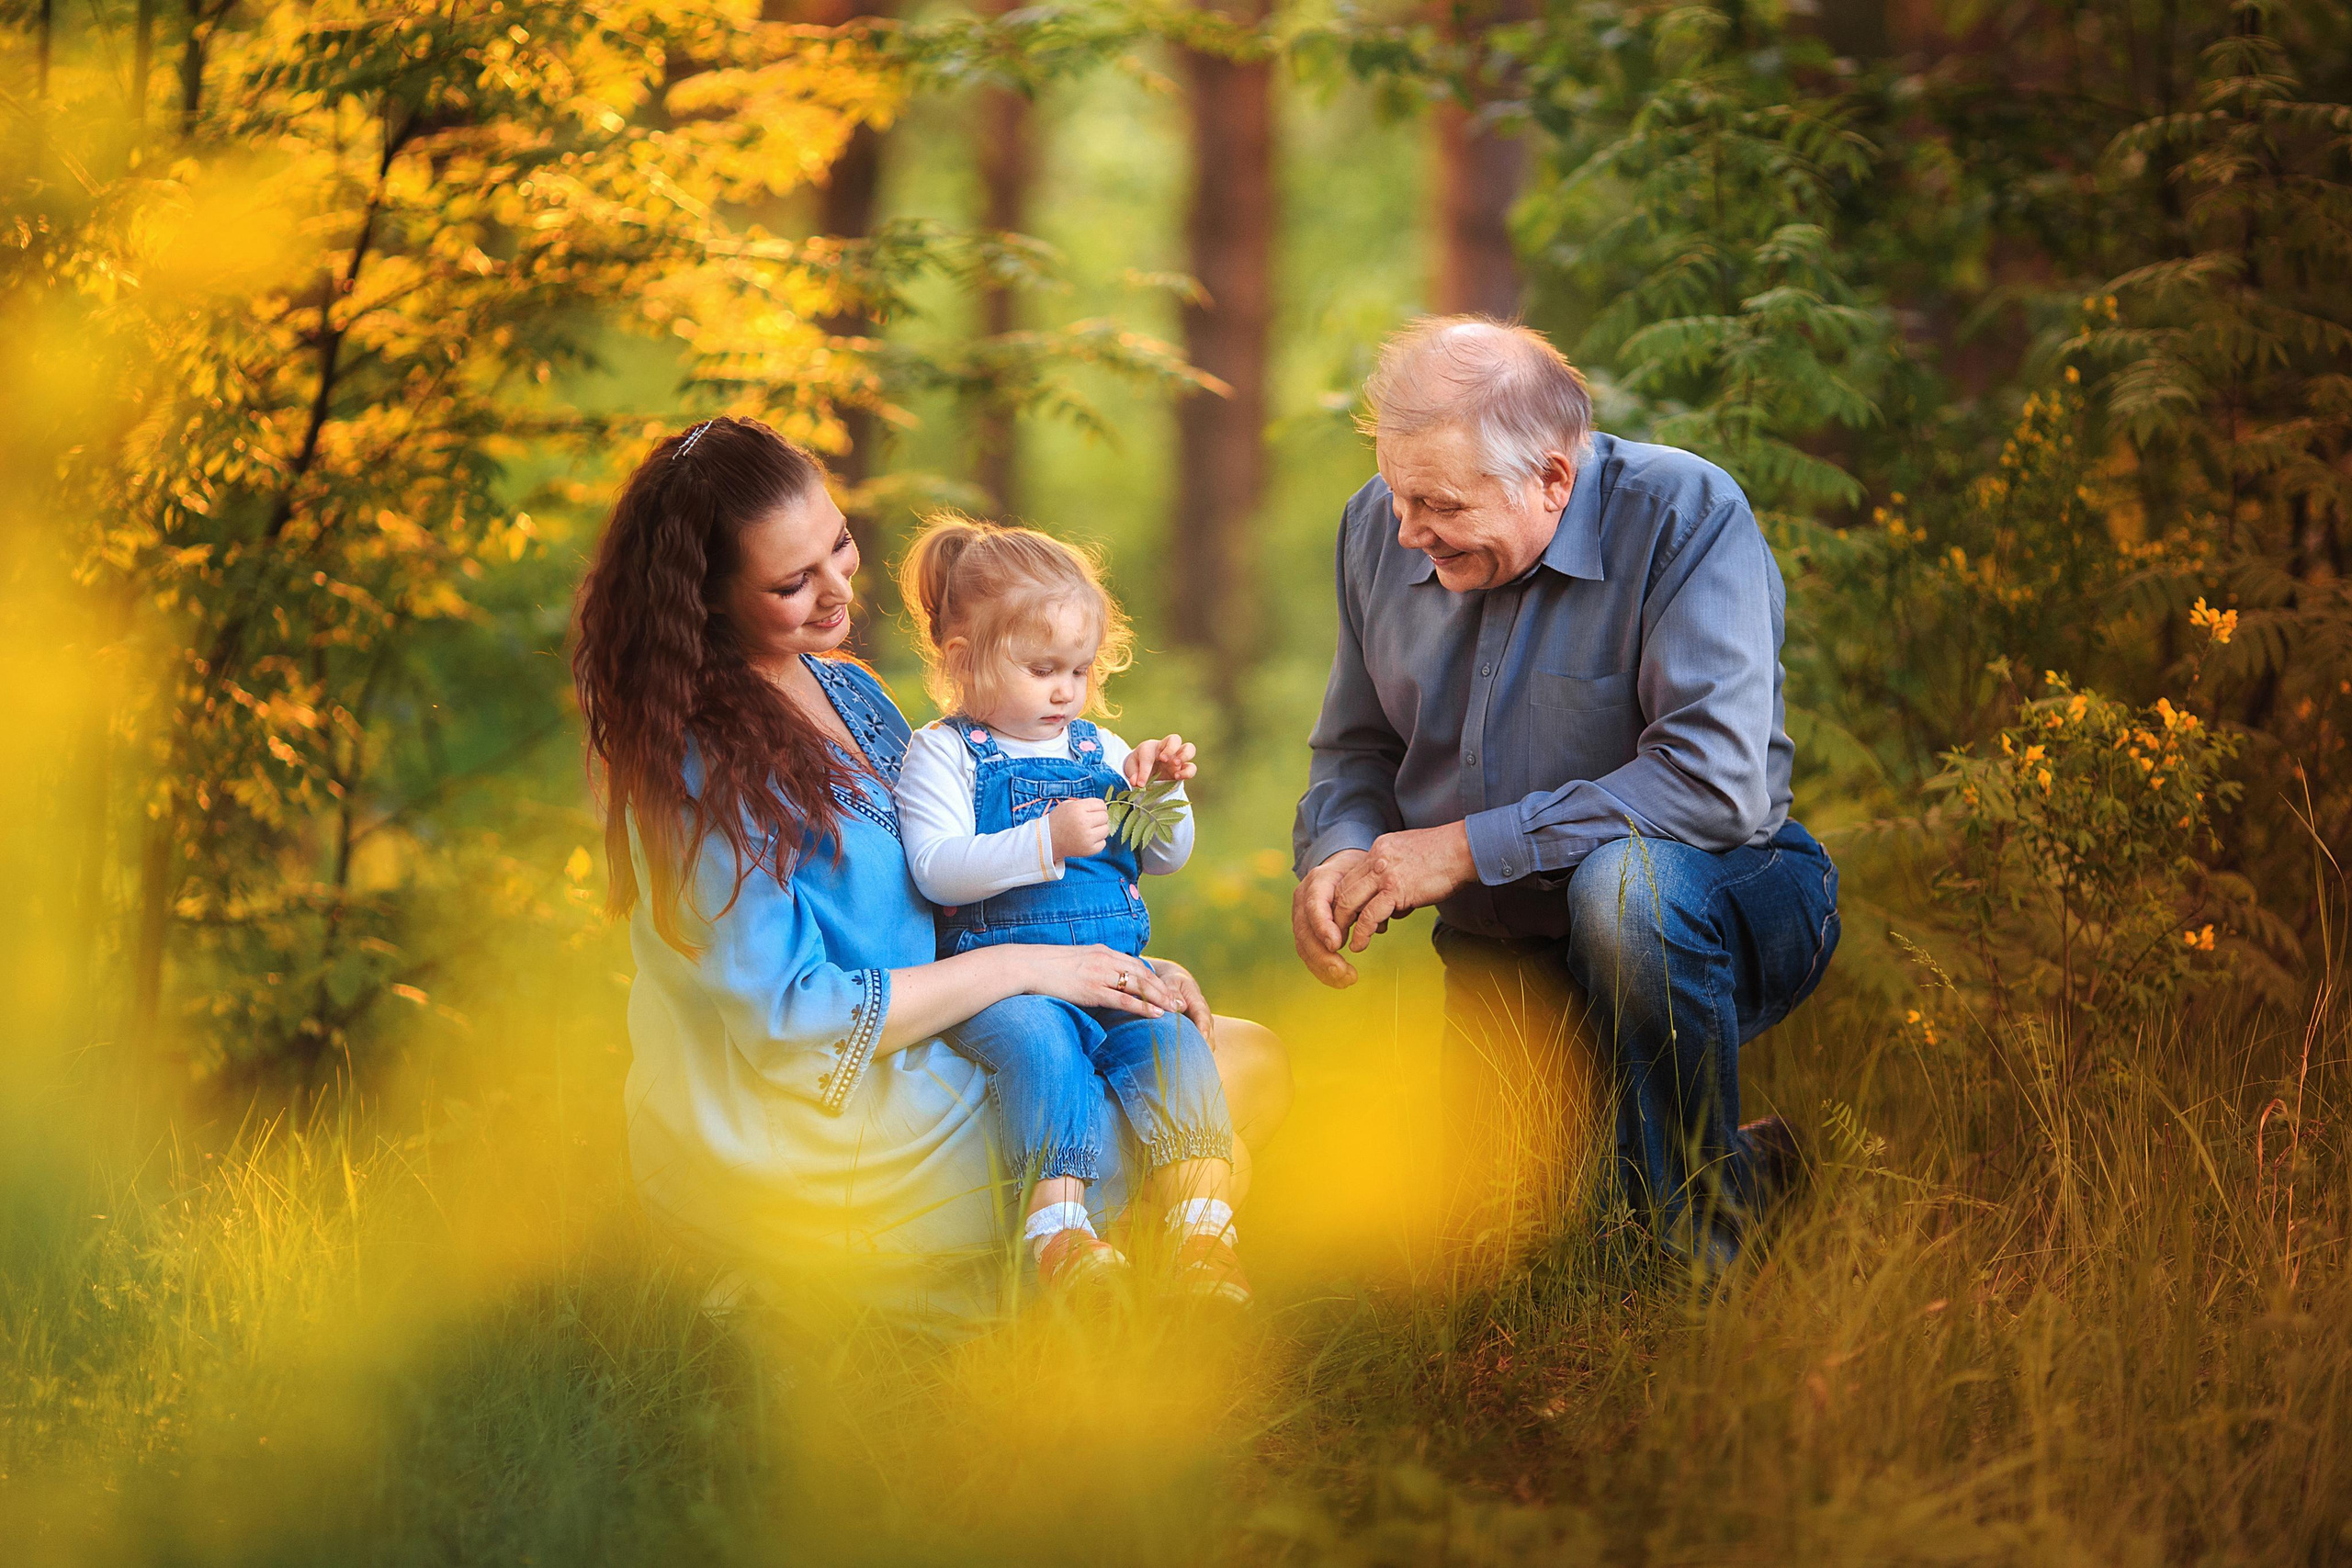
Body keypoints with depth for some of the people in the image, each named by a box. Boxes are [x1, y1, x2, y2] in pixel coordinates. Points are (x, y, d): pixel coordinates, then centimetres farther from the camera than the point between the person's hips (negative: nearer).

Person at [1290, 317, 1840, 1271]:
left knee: (1622, 881, -40)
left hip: (1726, 909, -6)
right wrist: (1336, 857, -12)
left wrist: (1468, 848, -29)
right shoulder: (1379, 531, -1)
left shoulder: (1685, 516, -22)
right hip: (1508, 958, 6)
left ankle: (1714, 1217, -17)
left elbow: (1716, 779, -32)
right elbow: (1357, 753, 12)